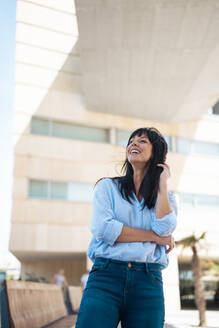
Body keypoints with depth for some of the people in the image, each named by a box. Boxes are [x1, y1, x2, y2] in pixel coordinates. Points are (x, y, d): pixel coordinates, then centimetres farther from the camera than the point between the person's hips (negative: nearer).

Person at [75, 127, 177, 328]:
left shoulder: (167, 198, 17)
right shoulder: (108, 187, 11)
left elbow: (164, 229, -5)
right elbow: (103, 229, -6)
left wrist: (163, 183, 3)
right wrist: (154, 236, -2)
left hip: (148, 283, 2)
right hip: (106, 276, -2)